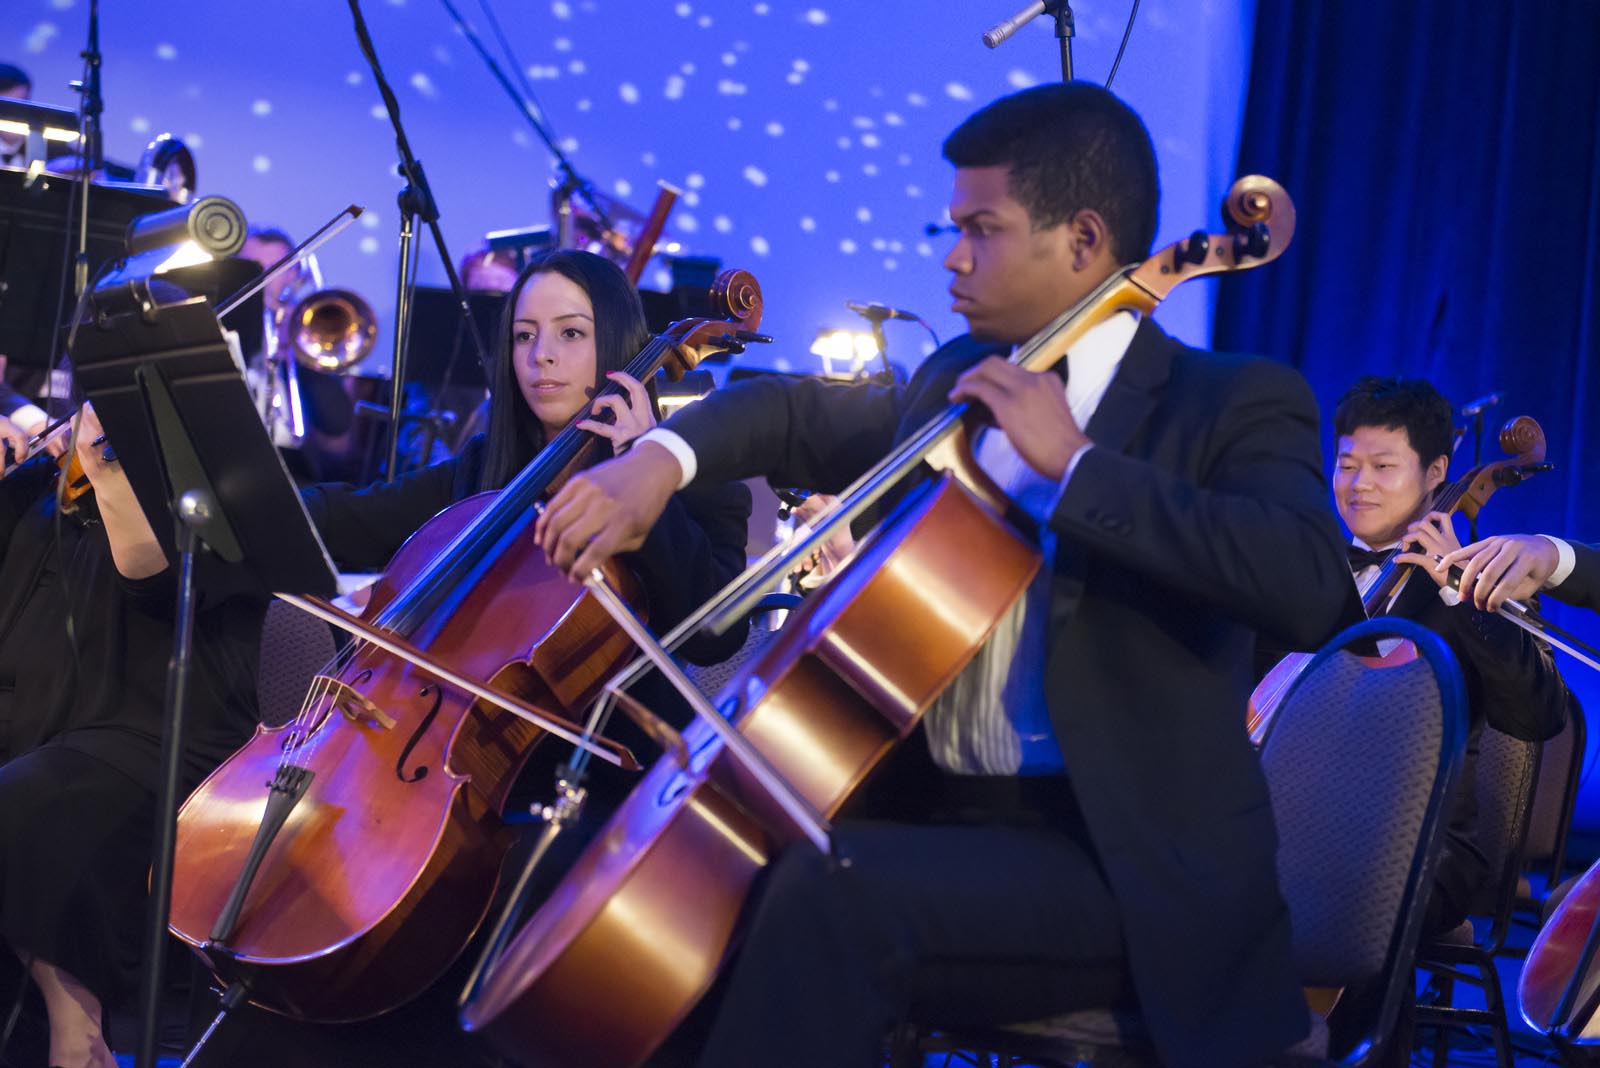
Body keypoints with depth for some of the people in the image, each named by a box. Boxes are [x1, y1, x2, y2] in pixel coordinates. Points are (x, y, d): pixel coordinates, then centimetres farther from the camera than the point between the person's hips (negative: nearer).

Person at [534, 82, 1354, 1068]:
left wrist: (1076, 461, -23)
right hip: (931, 810, 7)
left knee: (831, 894, -30)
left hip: (1124, 864, -7)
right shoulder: (955, 384, 14)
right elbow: (797, 414, 25)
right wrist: (663, 459, 4)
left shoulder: (1230, 404, -7)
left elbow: (1309, 585, -25)